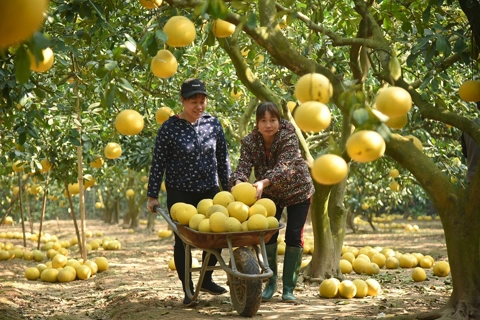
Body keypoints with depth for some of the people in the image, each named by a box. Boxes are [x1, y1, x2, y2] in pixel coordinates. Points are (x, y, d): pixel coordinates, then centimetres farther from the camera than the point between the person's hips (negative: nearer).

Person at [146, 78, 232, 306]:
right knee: (183, 240, 2)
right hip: (180, 193, -3)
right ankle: (188, 289, 15)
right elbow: (158, 164, -6)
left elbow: (222, 159, 9)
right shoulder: (170, 128, -9)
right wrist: (152, 196, -7)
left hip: (210, 191, 4)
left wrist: (228, 188, 11)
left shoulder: (213, 124, 2)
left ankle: (206, 279, 28)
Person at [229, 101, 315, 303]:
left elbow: (283, 167, -39)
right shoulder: (249, 141, -16)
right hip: (269, 194, 3)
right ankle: (271, 282, 13)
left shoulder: (288, 137, -27)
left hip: (298, 191, -3)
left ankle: (289, 288, 5)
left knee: (294, 237, -5)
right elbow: (243, 166, -29)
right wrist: (238, 182, -52)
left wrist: (263, 182, -57)